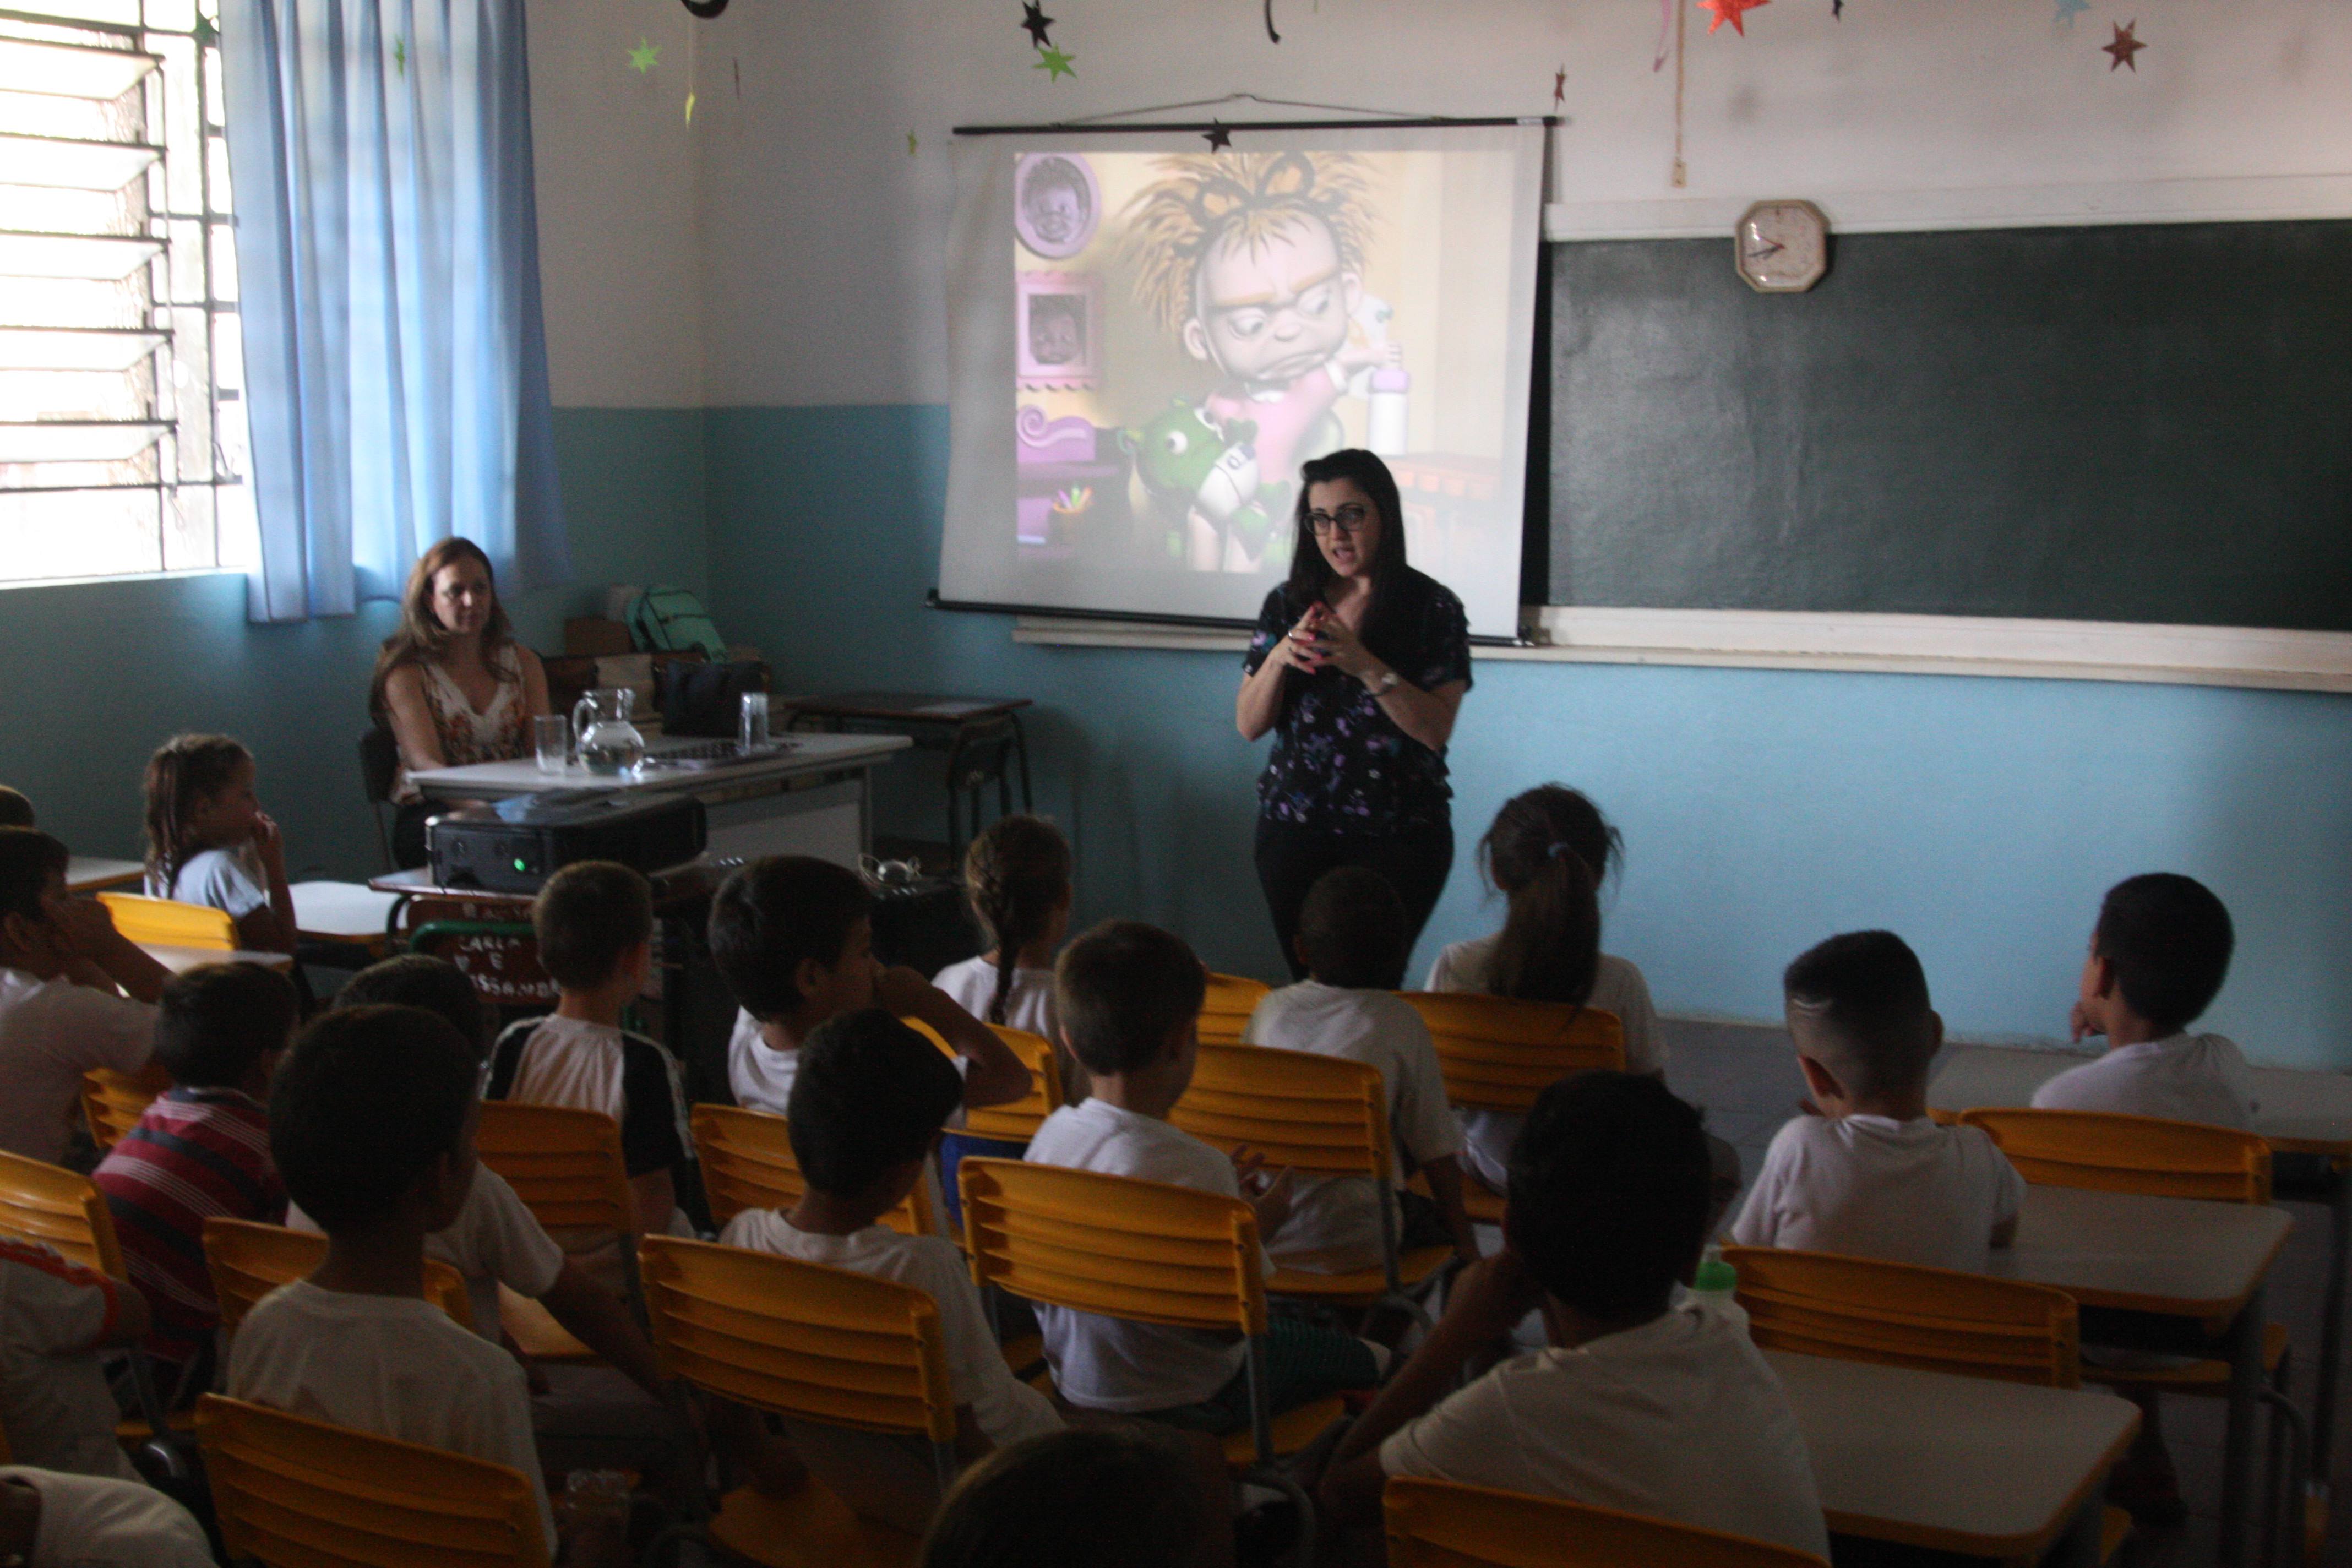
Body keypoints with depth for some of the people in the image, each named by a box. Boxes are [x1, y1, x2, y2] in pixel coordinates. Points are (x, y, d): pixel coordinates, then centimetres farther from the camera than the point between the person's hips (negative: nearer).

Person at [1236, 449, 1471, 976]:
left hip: (1400, 835, -3)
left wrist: (1365, 666, -20)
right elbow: (1248, 725, 6)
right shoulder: (1287, 605, 8)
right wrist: (1280, 657, -11)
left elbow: (1436, 729, -9)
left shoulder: (1432, 608, -1)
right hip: (1296, 828, 3)